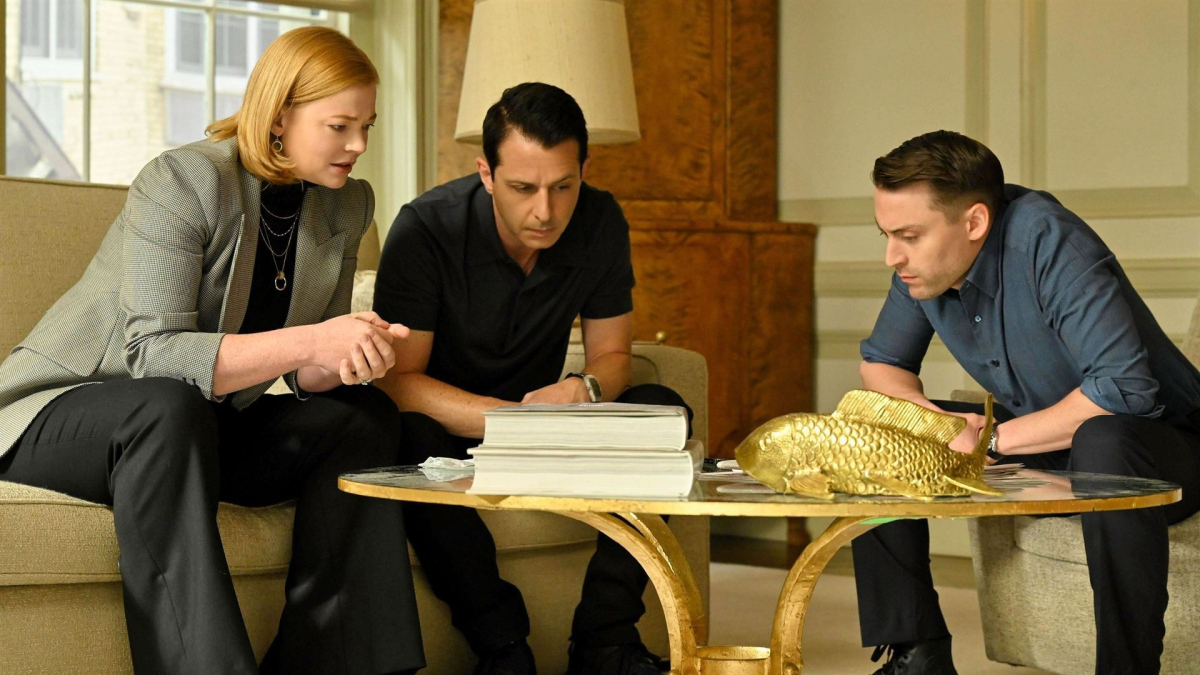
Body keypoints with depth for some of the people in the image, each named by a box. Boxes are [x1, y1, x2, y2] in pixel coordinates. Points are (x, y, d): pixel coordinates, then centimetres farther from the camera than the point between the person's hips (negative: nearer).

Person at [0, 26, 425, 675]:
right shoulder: (183, 180, -19)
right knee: (171, 408, -38)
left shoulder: (347, 206, 2)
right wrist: (308, 341, -36)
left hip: (199, 427, 7)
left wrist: (341, 360, -22)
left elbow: (306, 376, 3)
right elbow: (153, 355, -28)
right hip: (61, 413, -7)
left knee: (367, 416, -13)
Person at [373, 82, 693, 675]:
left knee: (660, 409, -21)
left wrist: (585, 391, -24)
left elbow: (612, 353, 2)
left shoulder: (600, 225, -8)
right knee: (409, 439, -38)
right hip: (447, 425, -4)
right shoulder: (425, 230, -21)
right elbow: (399, 380, -22)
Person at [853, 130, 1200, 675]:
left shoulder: (1048, 243, -28)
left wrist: (995, 439, -28)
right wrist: (917, 410, -14)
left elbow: (1125, 390, -36)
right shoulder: (924, 261, -6)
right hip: (1039, 447, 8)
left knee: (1102, 441, -42)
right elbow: (880, 362, 10)